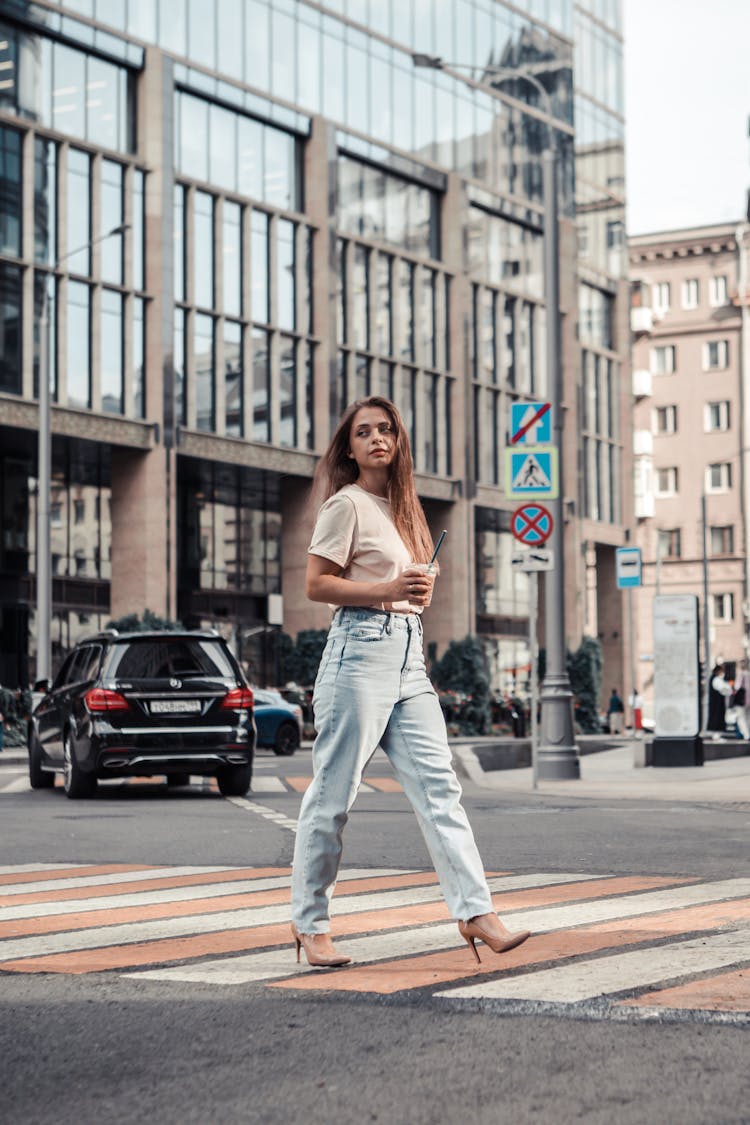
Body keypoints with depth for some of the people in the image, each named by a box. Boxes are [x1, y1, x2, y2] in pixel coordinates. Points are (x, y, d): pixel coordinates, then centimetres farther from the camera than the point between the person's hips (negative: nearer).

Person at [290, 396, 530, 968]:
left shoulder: (401, 506, 19)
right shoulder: (346, 503, -4)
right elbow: (316, 584, -10)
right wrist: (388, 590, -17)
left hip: (408, 654, 8)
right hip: (360, 648, -7)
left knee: (439, 785, -2)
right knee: (333, 793, -1)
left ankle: (476, 911, -6)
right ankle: (310, 924, 8)